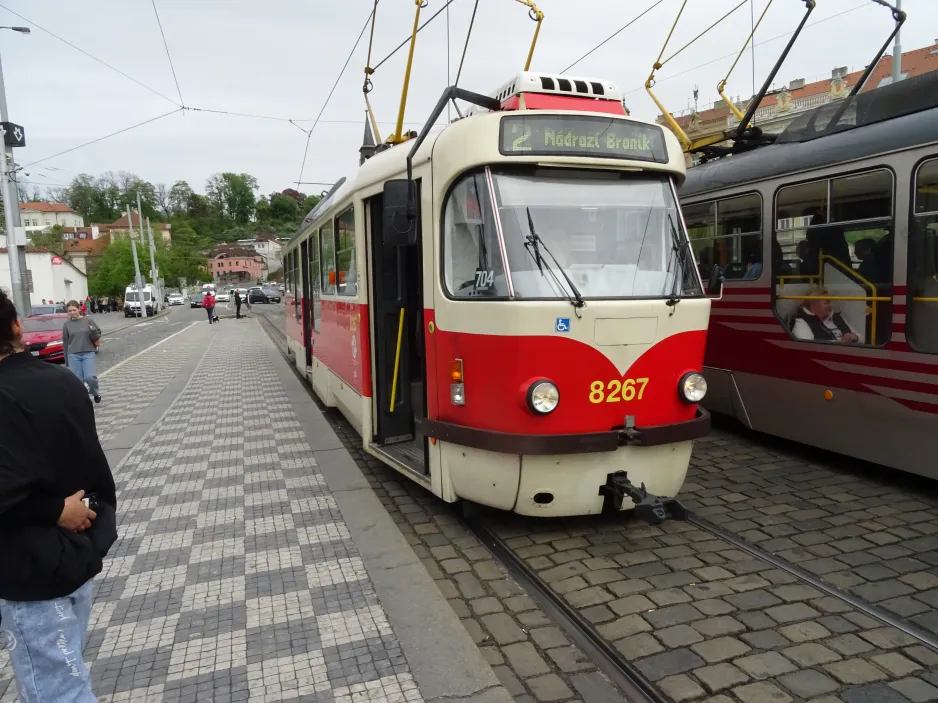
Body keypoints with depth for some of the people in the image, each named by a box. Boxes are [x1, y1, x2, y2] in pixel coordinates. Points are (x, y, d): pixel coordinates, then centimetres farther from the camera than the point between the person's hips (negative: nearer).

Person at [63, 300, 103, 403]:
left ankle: (96, 392, 15)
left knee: (89, 377, -13)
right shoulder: (67, 324, 3)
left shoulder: (88, 320, 0)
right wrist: (67, 360, 8)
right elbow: (65, 342, 8)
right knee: (77, 380, -1)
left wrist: (93, 332, -19)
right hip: (73, 355, 1)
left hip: (88, 353, -1)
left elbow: (97, 336, 5)